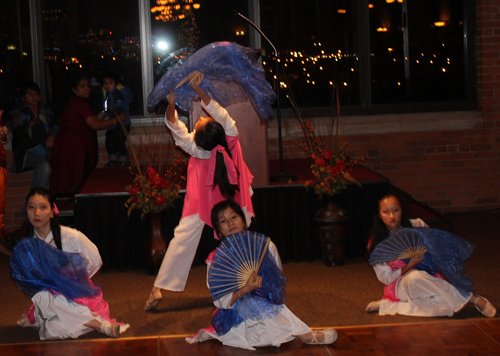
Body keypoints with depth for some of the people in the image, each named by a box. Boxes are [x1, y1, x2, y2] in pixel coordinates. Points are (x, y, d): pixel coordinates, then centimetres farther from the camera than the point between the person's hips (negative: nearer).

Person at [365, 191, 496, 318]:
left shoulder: (417, 226, 0)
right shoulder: (376, 244, -5)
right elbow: (385, 278, -4)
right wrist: (409, 266, -19)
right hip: (399, 284, -1)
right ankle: (473, 299, -30)